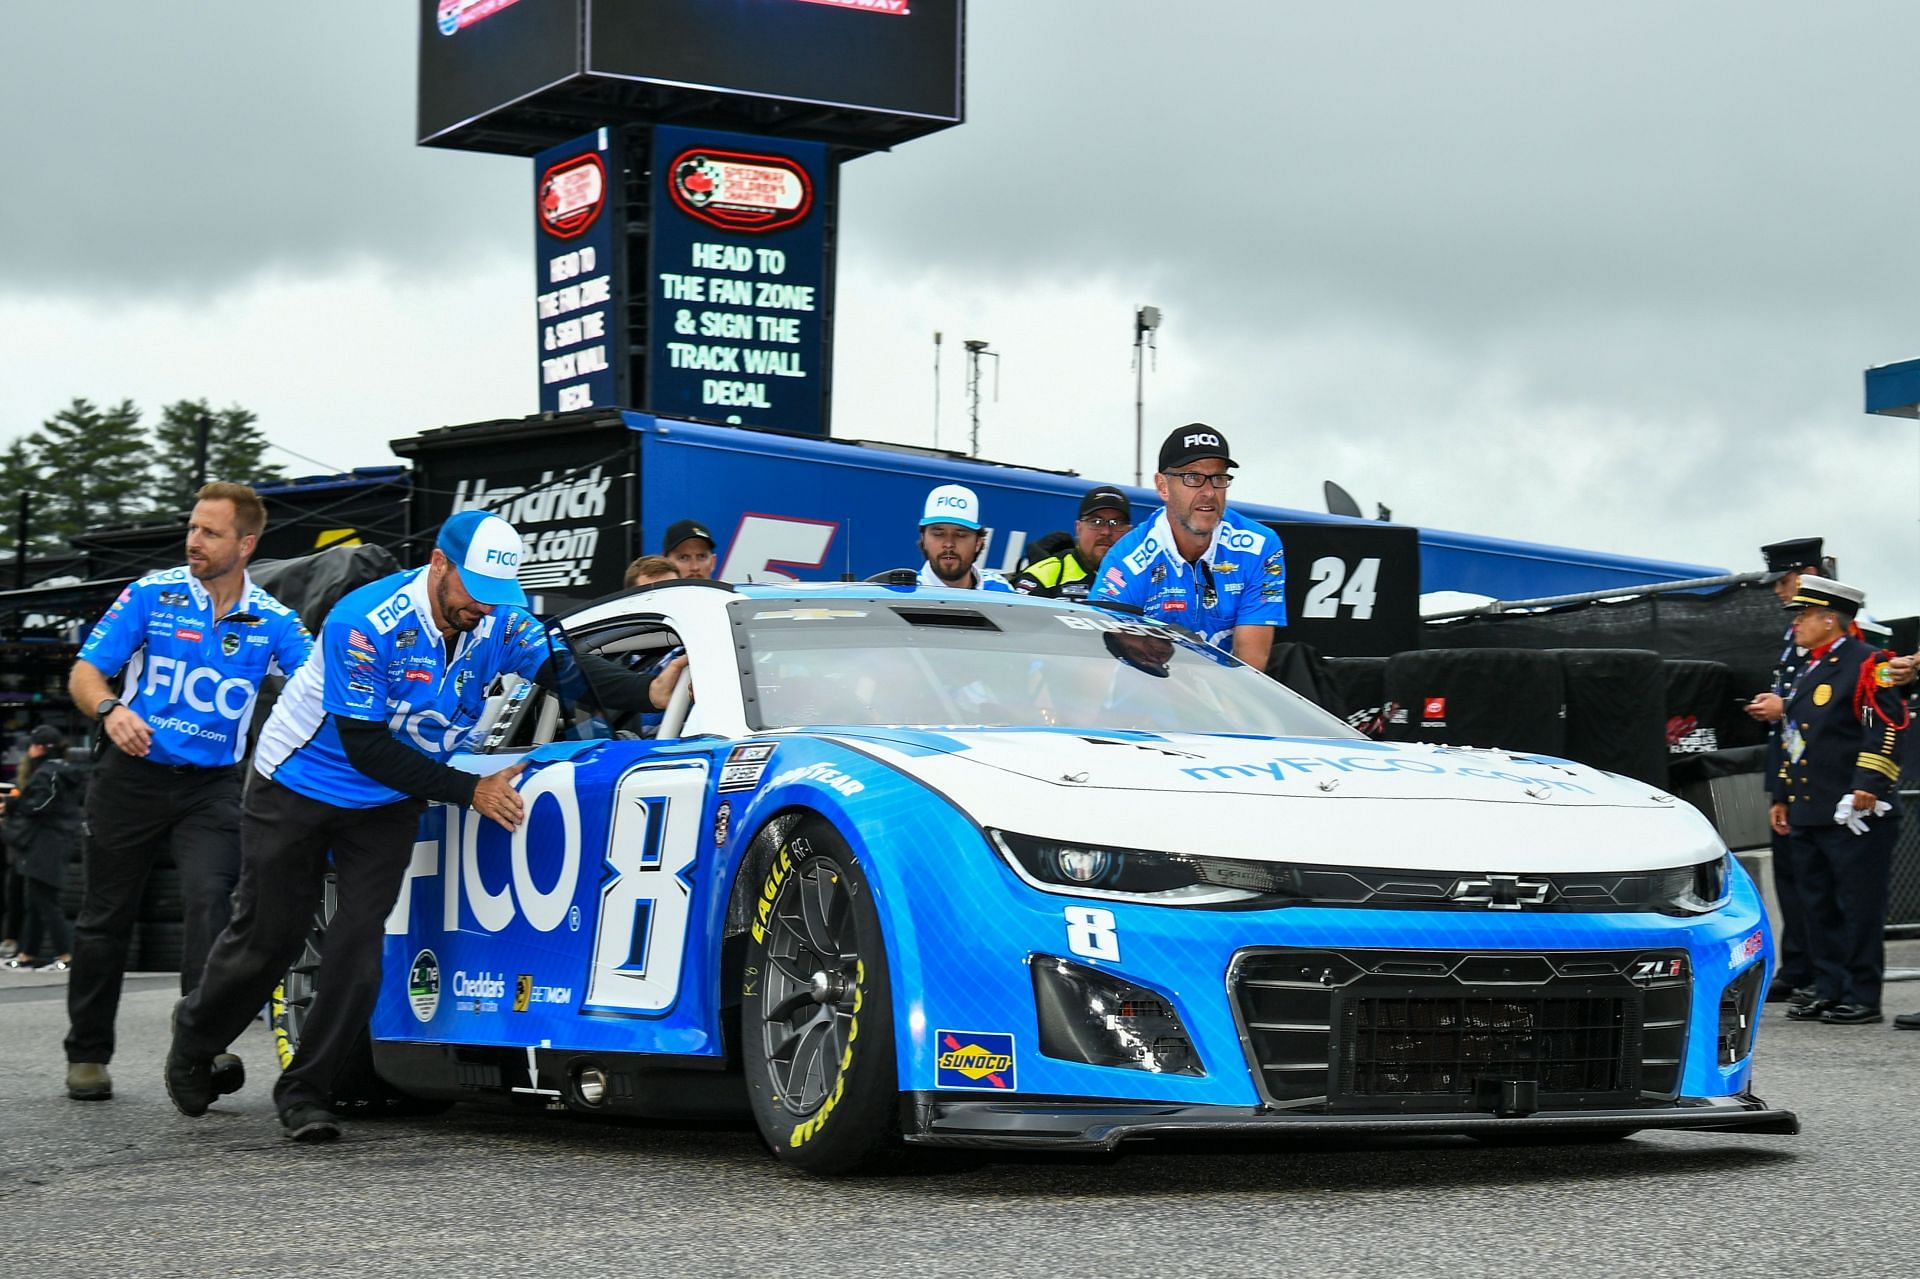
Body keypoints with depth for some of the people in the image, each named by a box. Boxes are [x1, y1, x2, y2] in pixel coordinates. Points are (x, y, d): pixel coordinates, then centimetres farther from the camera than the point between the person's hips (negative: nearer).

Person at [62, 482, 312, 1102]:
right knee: (105, 917, 8)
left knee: (209, 903, -20)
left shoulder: (271, 621, 3)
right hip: (132, 774, 0)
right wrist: (110, 709, -23)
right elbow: (85, 672, -2)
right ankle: (87, 1055, 21)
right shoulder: (153, 595, -1)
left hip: (211, 787, 0)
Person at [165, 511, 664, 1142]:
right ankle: (195, 1036, 33)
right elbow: (364, 745, -28)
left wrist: (650, 691, -37)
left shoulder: (500, 619, -12)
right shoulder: (366, 622, -29)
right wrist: (470, 791, -30)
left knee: (360, 936, -8)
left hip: (388, 804, 4)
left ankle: (304, 1091, 2)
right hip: (300, 787, -4)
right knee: (269, 935, 4)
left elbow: (566, 670, -18)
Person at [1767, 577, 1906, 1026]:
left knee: (1859, 908, -4)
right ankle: (1829, 991, 18)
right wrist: (1781, 797, 22)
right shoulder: (1809, 670, 19)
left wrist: (1868, 785, -22)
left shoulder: (1865, 664, -8)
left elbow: (1886, 727, -16)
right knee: (1819, 906, 11)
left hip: (1854, 814, -9)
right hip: (1809, 813, 9)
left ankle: (1863, 998, 1)